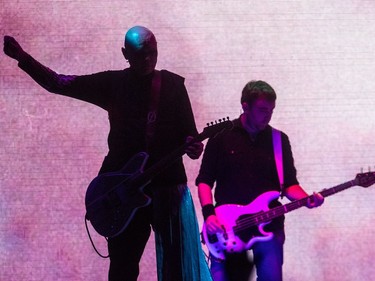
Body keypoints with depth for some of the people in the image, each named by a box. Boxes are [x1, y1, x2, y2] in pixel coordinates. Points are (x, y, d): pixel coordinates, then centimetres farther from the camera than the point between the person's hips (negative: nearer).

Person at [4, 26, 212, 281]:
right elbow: (58, 83, 3)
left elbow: (189, 133, 4)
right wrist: (22, 57, -5)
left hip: (167, 184, -1)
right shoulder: (113, 83, 4)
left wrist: (193, 147, -19)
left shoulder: (173, 84, 5)